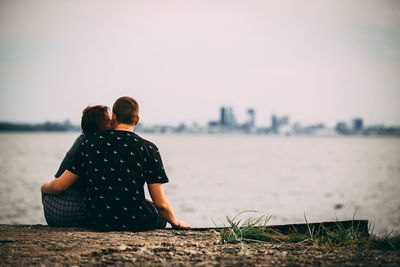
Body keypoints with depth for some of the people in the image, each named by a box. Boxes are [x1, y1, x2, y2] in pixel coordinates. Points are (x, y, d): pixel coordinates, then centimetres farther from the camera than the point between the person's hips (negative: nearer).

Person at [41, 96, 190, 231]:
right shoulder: (147, 148, -6)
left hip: (97, 221, 4)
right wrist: (177, 223, 13)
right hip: (134, 222, -3)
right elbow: (160, 203, -7)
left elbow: (59, 186, 2)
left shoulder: (90, 143, 1)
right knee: (160, 214, 32)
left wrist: (44, 188, 26)